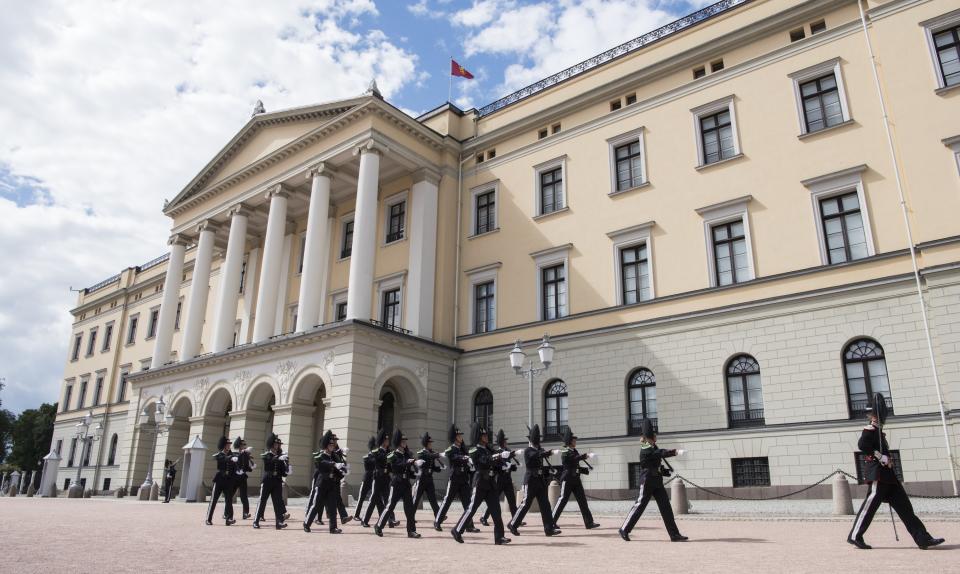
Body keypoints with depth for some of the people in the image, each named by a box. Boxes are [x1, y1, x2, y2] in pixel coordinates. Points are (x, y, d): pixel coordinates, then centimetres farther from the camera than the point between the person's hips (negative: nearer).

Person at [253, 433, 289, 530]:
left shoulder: (280, 457, 10)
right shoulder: (265, 455, 0)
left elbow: (284, 473, 9)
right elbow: (270, 460, -26)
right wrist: (279, 458, -41)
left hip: (277, 482, 3)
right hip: (267, 481, -3)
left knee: (278, 501, -3)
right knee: (262, 501, 1)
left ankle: (279, 522, -5)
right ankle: (256, 521, 12)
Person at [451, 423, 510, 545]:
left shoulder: (488, 449, 17)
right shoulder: (475, 451, -7)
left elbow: (495, 462, 12)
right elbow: (486, 460, -25)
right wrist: (500, 456, -35)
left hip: (491, 483, 7)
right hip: (480, 482, -7)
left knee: (496, 509, 0)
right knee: (472, 508, -2)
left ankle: (499, 537, -1)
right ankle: (457, 531, 12)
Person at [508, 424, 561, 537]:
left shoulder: (540, 450, 15)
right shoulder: (528, 451, -6)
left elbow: (544, 465, 13)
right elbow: (536, 455, -27)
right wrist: (547, 452, -41)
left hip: (541, 481, 7)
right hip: (531, 480, -6)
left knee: (545, 505, 1)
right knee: (525, 504, -3)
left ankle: (549, 529, 0)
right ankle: (513, 525, 10)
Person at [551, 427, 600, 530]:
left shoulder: (575, 451, 15)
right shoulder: (565, 451, -9)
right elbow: (572, 459, -27)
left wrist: (586, 470, 8)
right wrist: (585, 456, -28)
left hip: (576, 479, 8)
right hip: (567, 479, -8)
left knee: (582, 500, 3)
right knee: (562, 500, -5)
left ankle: (589, 522, 3)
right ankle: (552, 521, 4)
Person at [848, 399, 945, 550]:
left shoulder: (878, 431, 20)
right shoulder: (870, 430, -10)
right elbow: (862, 444, -26)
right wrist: (881, 457, -25)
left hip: (887, 475, 10)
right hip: (878, 474, -10)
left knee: (904, 506, 6)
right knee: (870, 505, -5)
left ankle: (923, 538, 7)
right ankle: (855, 536, 3)